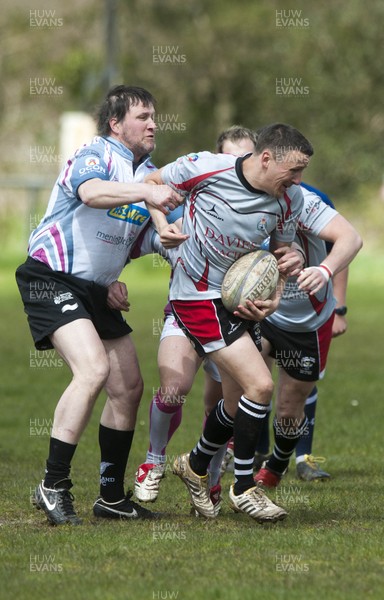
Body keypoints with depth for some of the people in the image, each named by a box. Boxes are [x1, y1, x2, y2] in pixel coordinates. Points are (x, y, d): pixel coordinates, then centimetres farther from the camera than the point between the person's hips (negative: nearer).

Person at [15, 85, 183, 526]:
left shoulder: (150, 173, 12)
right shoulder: (95, 154, -12)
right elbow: (91, 192, -35)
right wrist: (147, 193, -47)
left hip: (96, 290, 9)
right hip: (52, 279, -9)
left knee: (128, 388, 6)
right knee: (93, 369, -25)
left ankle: (112, 497, 16)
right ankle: (53, 486, -20)